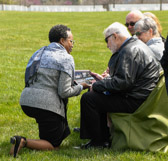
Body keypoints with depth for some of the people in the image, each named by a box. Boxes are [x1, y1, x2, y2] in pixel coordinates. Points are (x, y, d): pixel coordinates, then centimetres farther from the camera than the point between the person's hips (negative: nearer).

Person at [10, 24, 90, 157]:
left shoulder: (40, 52, 17)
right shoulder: (66, 58, -6)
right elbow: (64, 92, -12)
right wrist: (81, 87, 6)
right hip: (46, 105, -8)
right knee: (53, 145, 4)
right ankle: (23, 142, -17)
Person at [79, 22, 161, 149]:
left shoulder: (130, 51, -19)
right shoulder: (135, 45, 16)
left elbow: (122, 82, -26)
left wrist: (97, 85, -15)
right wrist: (103, 80, 18)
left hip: (135, 101, -12)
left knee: (88, 99, -13)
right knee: (95, 95, 23)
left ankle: (98, 142, -4)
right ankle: (104, 138, 22)